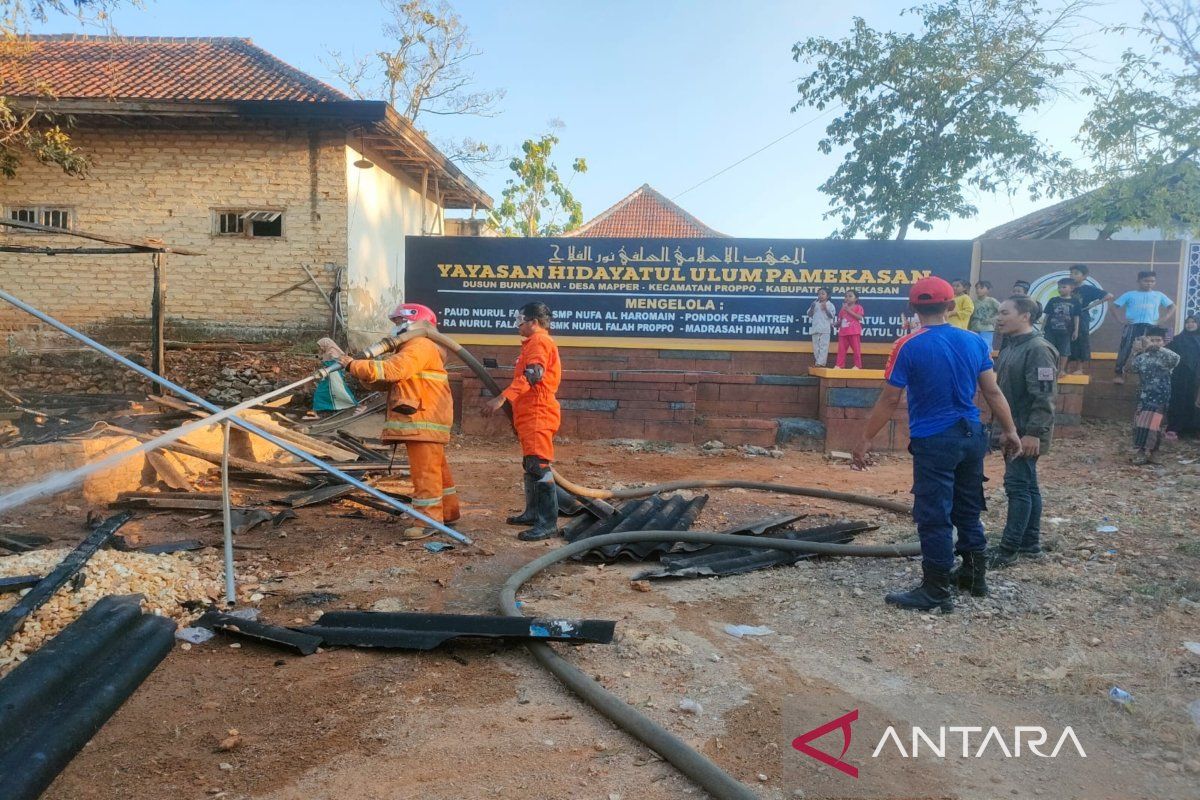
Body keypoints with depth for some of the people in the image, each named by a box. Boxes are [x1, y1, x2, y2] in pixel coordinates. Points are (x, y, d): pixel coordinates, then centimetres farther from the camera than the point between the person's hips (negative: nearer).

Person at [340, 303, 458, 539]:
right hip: (421, 420, 11)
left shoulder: (420, 346, -10)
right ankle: (448, 511, 26)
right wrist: (361, 374, -4)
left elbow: (390, 370, -24)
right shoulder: (409, 348, 23)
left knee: (425, 469, -8)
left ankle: (428, 520, -4)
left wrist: (354, 365, -21)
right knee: (436, 467, 16)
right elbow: (384, 382, 14)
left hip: (425, 420, -11)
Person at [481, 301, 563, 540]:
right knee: (531, 465, 16)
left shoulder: (539, 341, -10)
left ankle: (549, 522, -17)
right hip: (530, 414, 11)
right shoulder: (534, 343, 24)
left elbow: (531, 376, -25)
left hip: (538, 414, -11)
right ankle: (533, 512, 25)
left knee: (539, 466, -16)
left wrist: (502, 398, -33)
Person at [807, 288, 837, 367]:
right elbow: (809, 315, 8)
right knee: (816, 346, 6)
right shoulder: (815, 304, 11)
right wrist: (812, 307, -8)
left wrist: (825, 309, -19)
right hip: (815, 328, 4)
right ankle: (817, 362, 12)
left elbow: (832, 316, -7)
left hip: (825, 329, -4)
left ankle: (821, 362, -10)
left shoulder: (830, 305, 2)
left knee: (823, 346, -7)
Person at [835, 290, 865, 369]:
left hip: (854, 332, -5)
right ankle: (840, 365, 6)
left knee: (856, 349, -2)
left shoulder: (858, 307, 0)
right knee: (841, 349, 3)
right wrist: (837, 324, -3)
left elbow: (860, 317, -16)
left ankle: (857, 365, 3)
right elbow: (840, 321, 19)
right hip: (843, 332, 5)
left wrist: (849, 311, -18)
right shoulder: (843, 309, 17)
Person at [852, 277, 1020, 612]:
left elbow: (889, 400, -12)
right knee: (968, 509, 20)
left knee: (934, 516, 1)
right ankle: (976, 573, 35)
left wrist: (865, 440, -5)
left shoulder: (909, 347, -13)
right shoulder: (974, 342, 2)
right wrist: (1010, 431, 17)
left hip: (933, 442, -6)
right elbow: (993, 392, 6)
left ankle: (937, 591, 7)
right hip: (971, 437, 6)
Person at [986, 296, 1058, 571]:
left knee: (1018, 486, -7)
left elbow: (1043, 397, -22)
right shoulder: (1011, 347, 14)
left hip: (1027, 433, -10)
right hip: (1013, 430, 10)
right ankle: (1030, 543, 22)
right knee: (1027, 485, 14)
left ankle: (1008, 550, -3)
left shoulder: (1038, 349, -17)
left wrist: (1034, 433, -26)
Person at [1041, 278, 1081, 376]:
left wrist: (1076, 330, 0)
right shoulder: (1052, 300, 2)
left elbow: (1076, 317, 3)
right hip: (1051, 330, 0)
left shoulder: (1075, 302, 1)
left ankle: (1062, 370, 17)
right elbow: (1047, 315, 5)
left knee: (1064, 351, 7)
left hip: (1066, 331, 0)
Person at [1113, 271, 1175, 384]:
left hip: (1151, 327, 2)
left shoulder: (1159, 295, 14)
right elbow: (1115, 306, 6)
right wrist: (1120, 319, -5)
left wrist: (1164, 320, 6)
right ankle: (1120, 374, 1)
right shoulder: (1129, 295, 7)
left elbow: (1172, 307, 20)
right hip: (1132, 326, -2)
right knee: (1125, 350, -6)